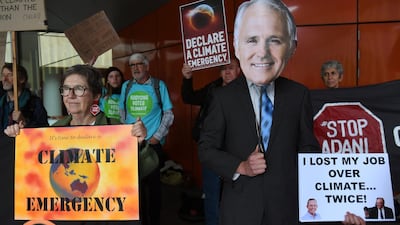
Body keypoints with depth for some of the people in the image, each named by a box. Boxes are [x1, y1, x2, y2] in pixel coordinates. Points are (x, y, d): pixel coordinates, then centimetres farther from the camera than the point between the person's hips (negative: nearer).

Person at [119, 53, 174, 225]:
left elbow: (168, 114, -1)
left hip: (152, 143, -2)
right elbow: (122, 113, 14)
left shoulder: (159, 85, 0)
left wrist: (157, 137, -7)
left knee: (153, 183, 4)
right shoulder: (126, 86, 8)